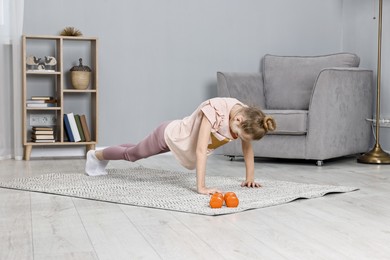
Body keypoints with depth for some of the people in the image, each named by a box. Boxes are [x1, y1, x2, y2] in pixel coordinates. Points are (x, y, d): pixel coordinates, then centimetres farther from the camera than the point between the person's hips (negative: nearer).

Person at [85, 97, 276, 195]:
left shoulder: (246, 118, -24)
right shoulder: (214, 110, -44)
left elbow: (248, 149, -9)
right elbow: (200, 150, -45)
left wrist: (250, 178, -11)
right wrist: (201, 187, -47)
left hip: (183, 139, 7)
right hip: (171, 134, -7)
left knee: (135, 154, 31)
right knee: (131, 155, 20)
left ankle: (103, 155, 60)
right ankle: (96, 155, 50)